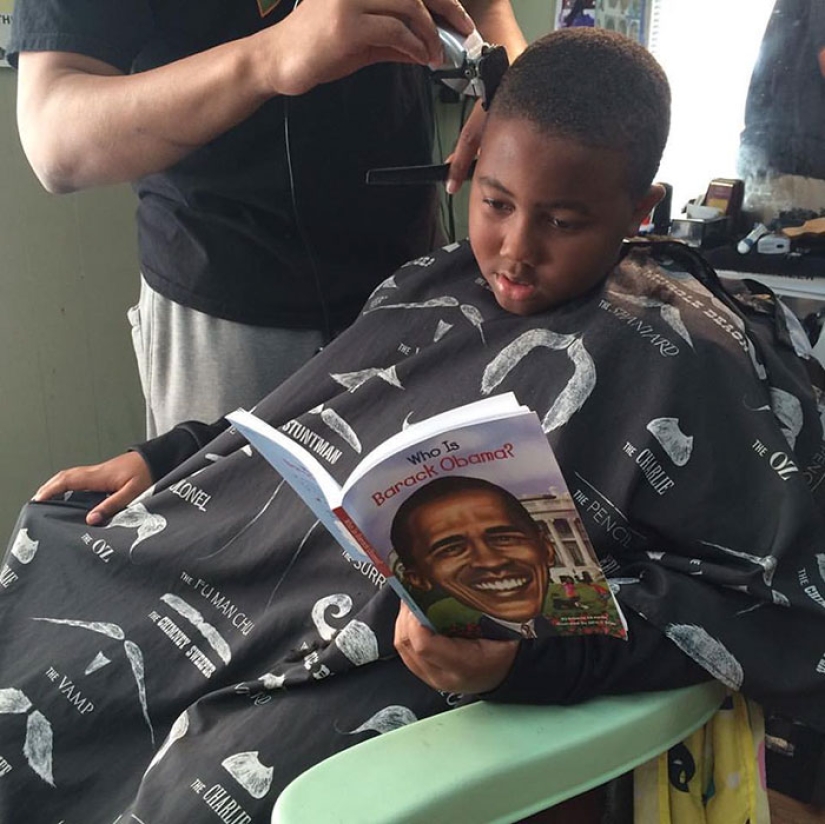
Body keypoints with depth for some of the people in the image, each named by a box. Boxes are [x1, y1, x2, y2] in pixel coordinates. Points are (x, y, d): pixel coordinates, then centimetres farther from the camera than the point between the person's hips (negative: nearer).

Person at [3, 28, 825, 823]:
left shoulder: (681, 361, -12)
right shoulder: (437, 283, 8)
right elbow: (311, 423, 18)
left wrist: (536, 656, -28)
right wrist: (161, 460, 10)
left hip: (464, 661, -6)